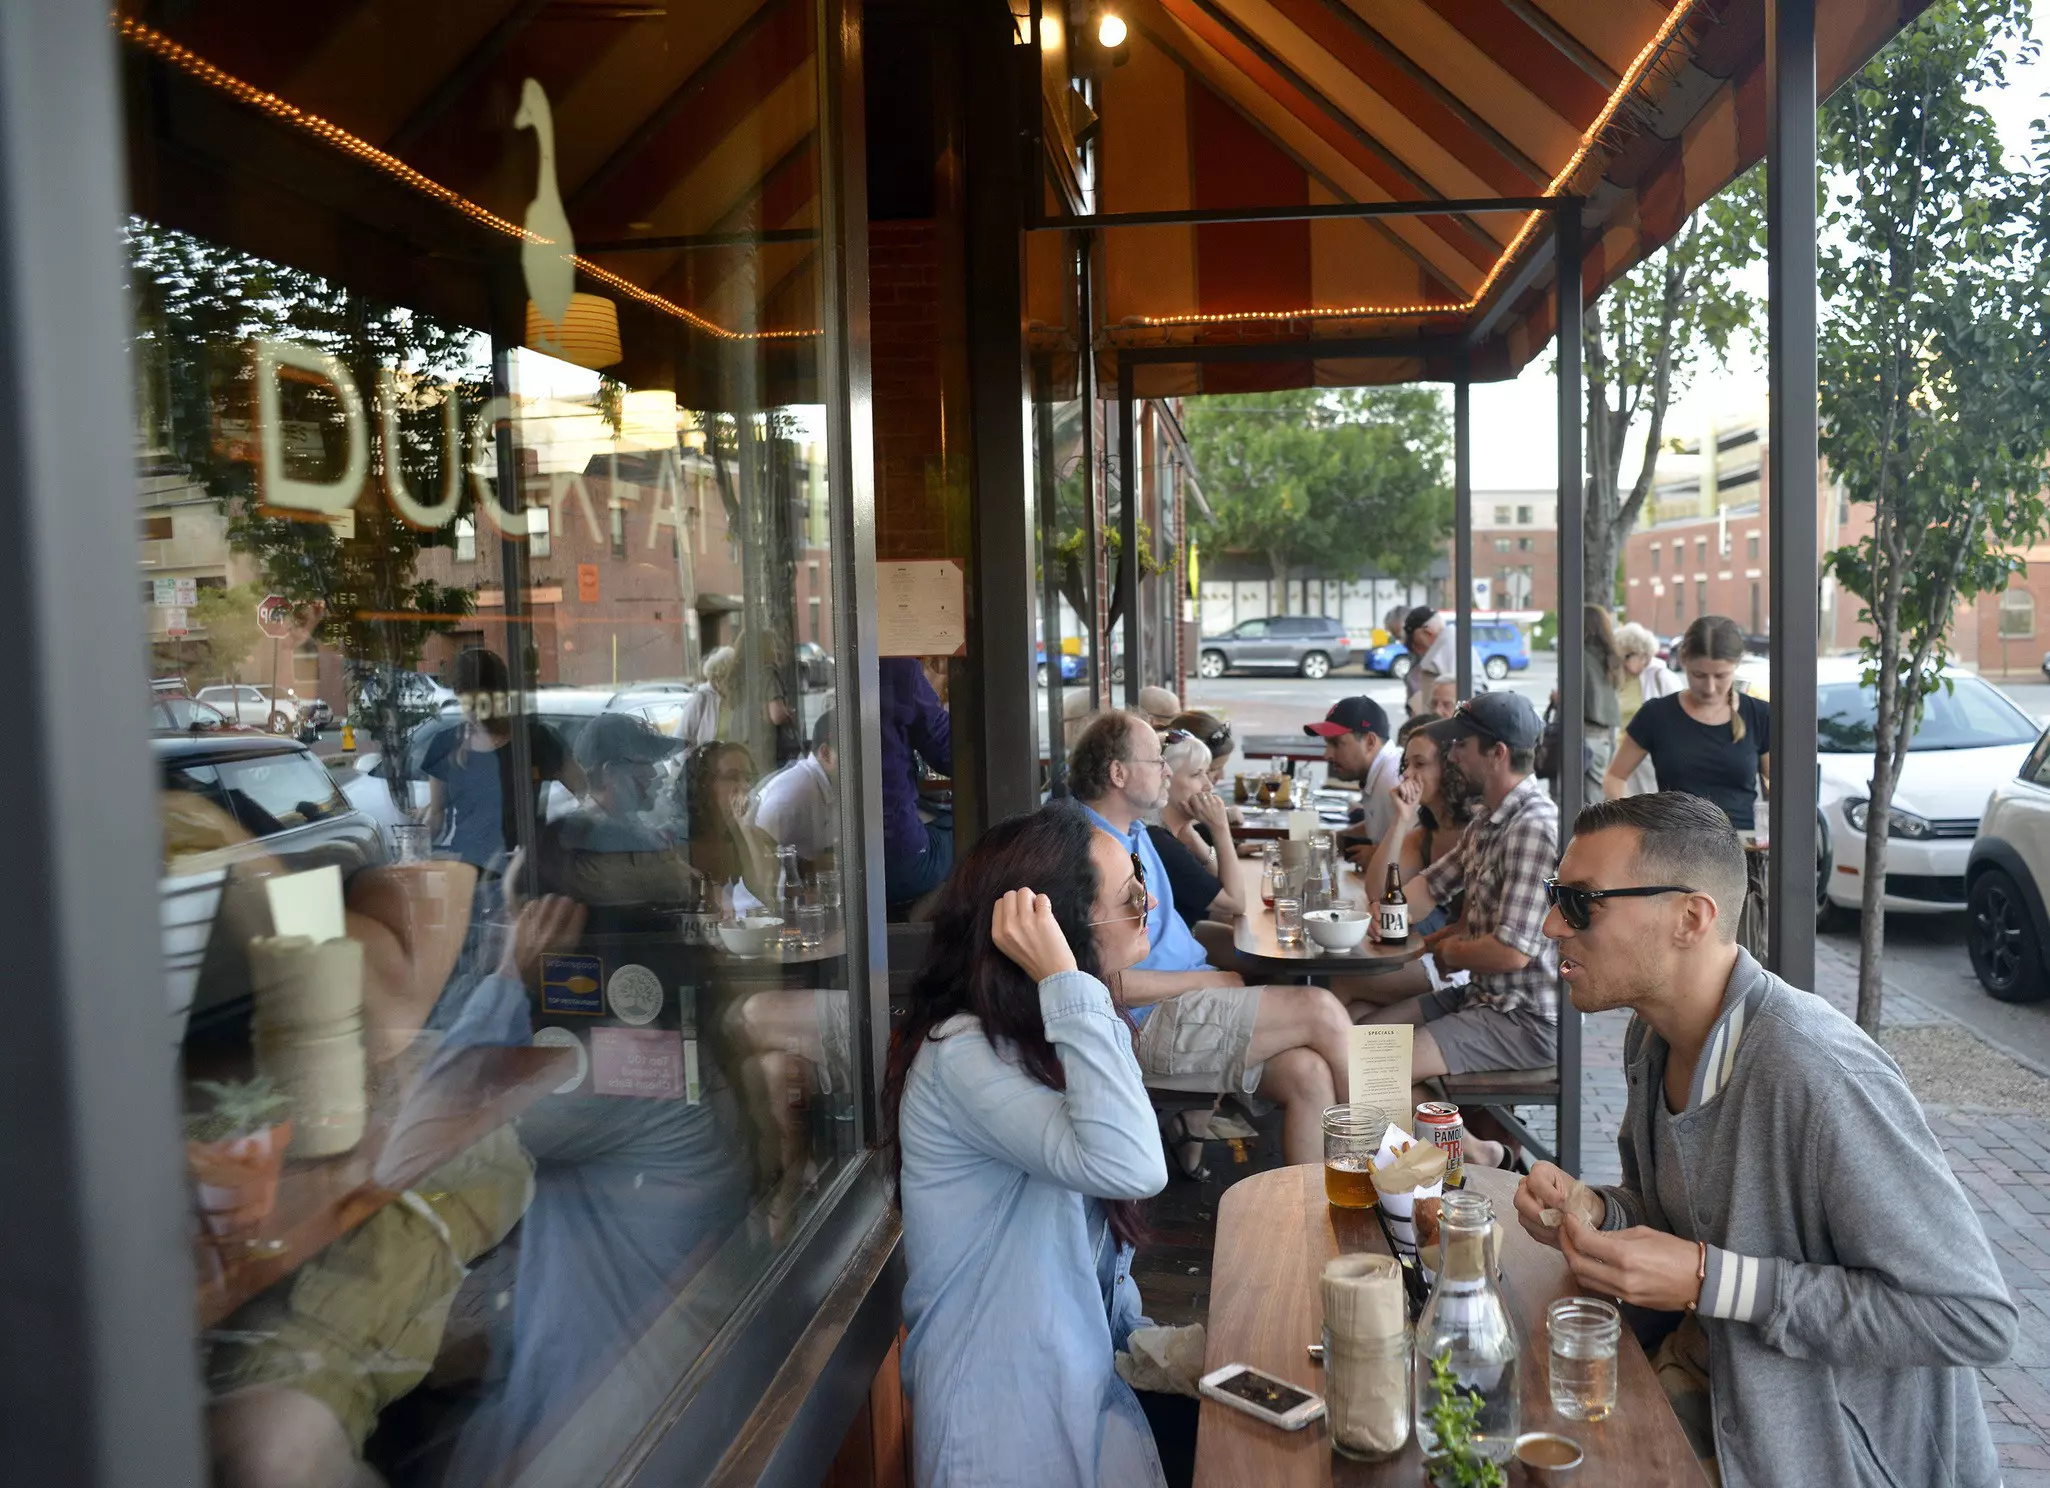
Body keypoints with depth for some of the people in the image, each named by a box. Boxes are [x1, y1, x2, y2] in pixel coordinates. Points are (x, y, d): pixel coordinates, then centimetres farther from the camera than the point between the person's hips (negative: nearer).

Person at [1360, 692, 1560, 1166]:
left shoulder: (1535, 827, -23)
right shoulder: (1490, 820, 9)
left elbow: (1513, 950, -27)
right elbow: (1431, 886, 12)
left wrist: (1451, 953, -6)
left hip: (1530, 1019, -10)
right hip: (1487, 995, 10)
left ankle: (1476, 1155, 3)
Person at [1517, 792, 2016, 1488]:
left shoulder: (1818, 1072, -30)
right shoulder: (1652, 1034, -2)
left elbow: (1976, 1316, -27)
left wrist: (1710, 1280, -29)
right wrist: (1594, 1214, -11)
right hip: (1706, 1370, 7)